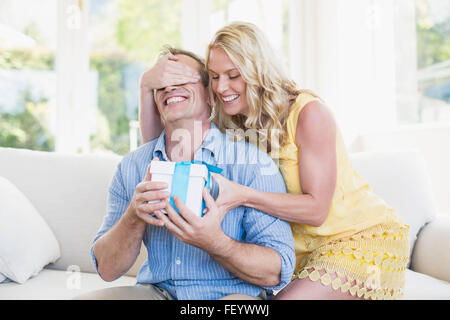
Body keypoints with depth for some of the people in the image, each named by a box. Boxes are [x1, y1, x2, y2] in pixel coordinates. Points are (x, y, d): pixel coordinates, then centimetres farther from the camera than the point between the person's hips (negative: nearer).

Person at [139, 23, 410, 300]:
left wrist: (242, 195, -33)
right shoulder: (230, 126, 0)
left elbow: (316, 209, -21)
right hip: (309, 246, 6)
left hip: (367, 235, -5)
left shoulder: (309, 113, -19)